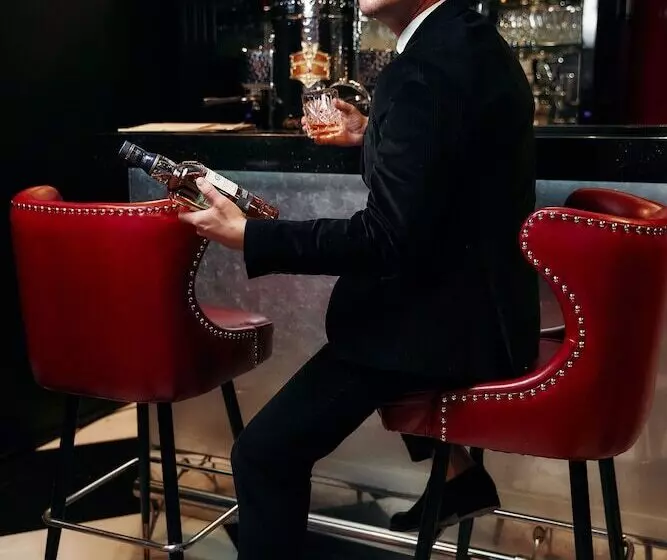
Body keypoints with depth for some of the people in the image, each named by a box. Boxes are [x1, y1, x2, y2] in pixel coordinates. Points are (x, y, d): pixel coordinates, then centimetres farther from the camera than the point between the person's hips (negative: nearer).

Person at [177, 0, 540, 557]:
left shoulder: (428, 66, -22)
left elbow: (389, 239, -24)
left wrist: (248, 234, -20)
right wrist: (371, 137, 25)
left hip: (450, 313, -11)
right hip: (479, 292, 11)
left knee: (264, 452, -11)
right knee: (359, 317, 37)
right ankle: (459, 475, 39)